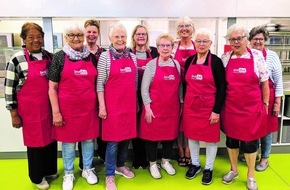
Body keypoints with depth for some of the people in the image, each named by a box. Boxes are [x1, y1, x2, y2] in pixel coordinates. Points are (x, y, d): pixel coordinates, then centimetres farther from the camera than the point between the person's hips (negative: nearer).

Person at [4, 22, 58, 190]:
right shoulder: (17, 60, -10)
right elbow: (9, 88, -7)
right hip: (30, 110, -4)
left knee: (51, 138, 15)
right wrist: (14, 114, -7)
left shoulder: (49, 56, 4)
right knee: (35, 141, 9)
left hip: (49, 108, 5)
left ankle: (51, 170, 38)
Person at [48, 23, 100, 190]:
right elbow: (52, 87, -4)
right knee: (68, 140, 10)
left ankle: (87, 169, 35)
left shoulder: (91, 57, 5)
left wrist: (100, 105, 7)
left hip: (89, 107, 3)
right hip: (67, 108, -2)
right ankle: (68, 173, 31)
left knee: (89, 138, 14)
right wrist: (56, 112, -9)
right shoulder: (59, 57, -4)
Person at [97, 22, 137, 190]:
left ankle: (121, 165, 35)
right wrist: (102, 106, -10)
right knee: (113, 139, 2)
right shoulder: (105, 57, -6)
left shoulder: (132, 56, 7)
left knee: (127, 136, 14)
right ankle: (110, 175, 17)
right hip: (112, 104, -5)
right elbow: (100, 84, -7)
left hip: (129, 104, 5)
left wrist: (136, 102, 14)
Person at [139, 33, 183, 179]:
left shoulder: (176, 64, 7)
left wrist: (181, 104, 10)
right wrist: (147, 107, -12)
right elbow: (144, 88, -7)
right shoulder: (151, 64, -5)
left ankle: (166, 161, 34)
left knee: (170, 134, 13)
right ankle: (153, 164, 25)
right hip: (155, 107, -4)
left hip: (172, 107, 4)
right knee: (152, 135, 6)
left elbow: (179, 87, 13)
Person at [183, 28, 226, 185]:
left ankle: (208, 168, 27)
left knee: (210, 137, 8)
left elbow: (222, 87, -9)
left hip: (209, 106, -4)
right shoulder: (189, 61, 4)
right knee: (192, 135, 14)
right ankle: (195, 164, 33)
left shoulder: (216, 61, -8)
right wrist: (184, 103, 9)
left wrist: (217, 110, -14)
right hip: (190, 106, 4)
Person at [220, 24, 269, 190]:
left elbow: (264, 83, 1)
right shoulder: (225, 58, 1)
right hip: (230, 107, 2)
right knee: (231, 138, 14)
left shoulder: (257, 56, -4)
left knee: (250, 141, 7)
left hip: (252, 108, -2)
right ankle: (234, 170, 35)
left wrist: (265, 104, 2)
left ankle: (251, 176, 27)